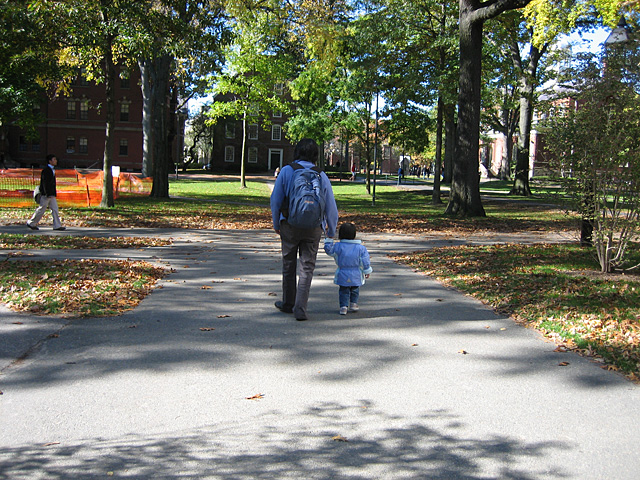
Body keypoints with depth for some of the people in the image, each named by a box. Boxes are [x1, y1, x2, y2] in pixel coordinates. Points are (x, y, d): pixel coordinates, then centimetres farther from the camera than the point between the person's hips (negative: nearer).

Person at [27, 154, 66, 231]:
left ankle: (57, 225, 4)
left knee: (55, 209, 4)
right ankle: (31, 223, 13)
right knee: (41, 209, -1)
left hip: (51, 194, 9)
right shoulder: (46, 170, -15)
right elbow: (45, 183, -19)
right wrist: (48, 194, -23)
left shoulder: (52, 169, 13)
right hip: (46, 194, -9)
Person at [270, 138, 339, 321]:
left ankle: (288, 303, 28)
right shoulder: (321, 176, 0)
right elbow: (331, 207, 3)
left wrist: (276, 224, 11)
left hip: (290, 224, 0)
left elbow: (275, 200, -2)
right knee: (307, 268, 5)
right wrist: (331, 230, 15)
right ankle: (300, 308, -1)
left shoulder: (286, 171, -3)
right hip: (313, 228, 0)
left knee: (289, 265, 15)